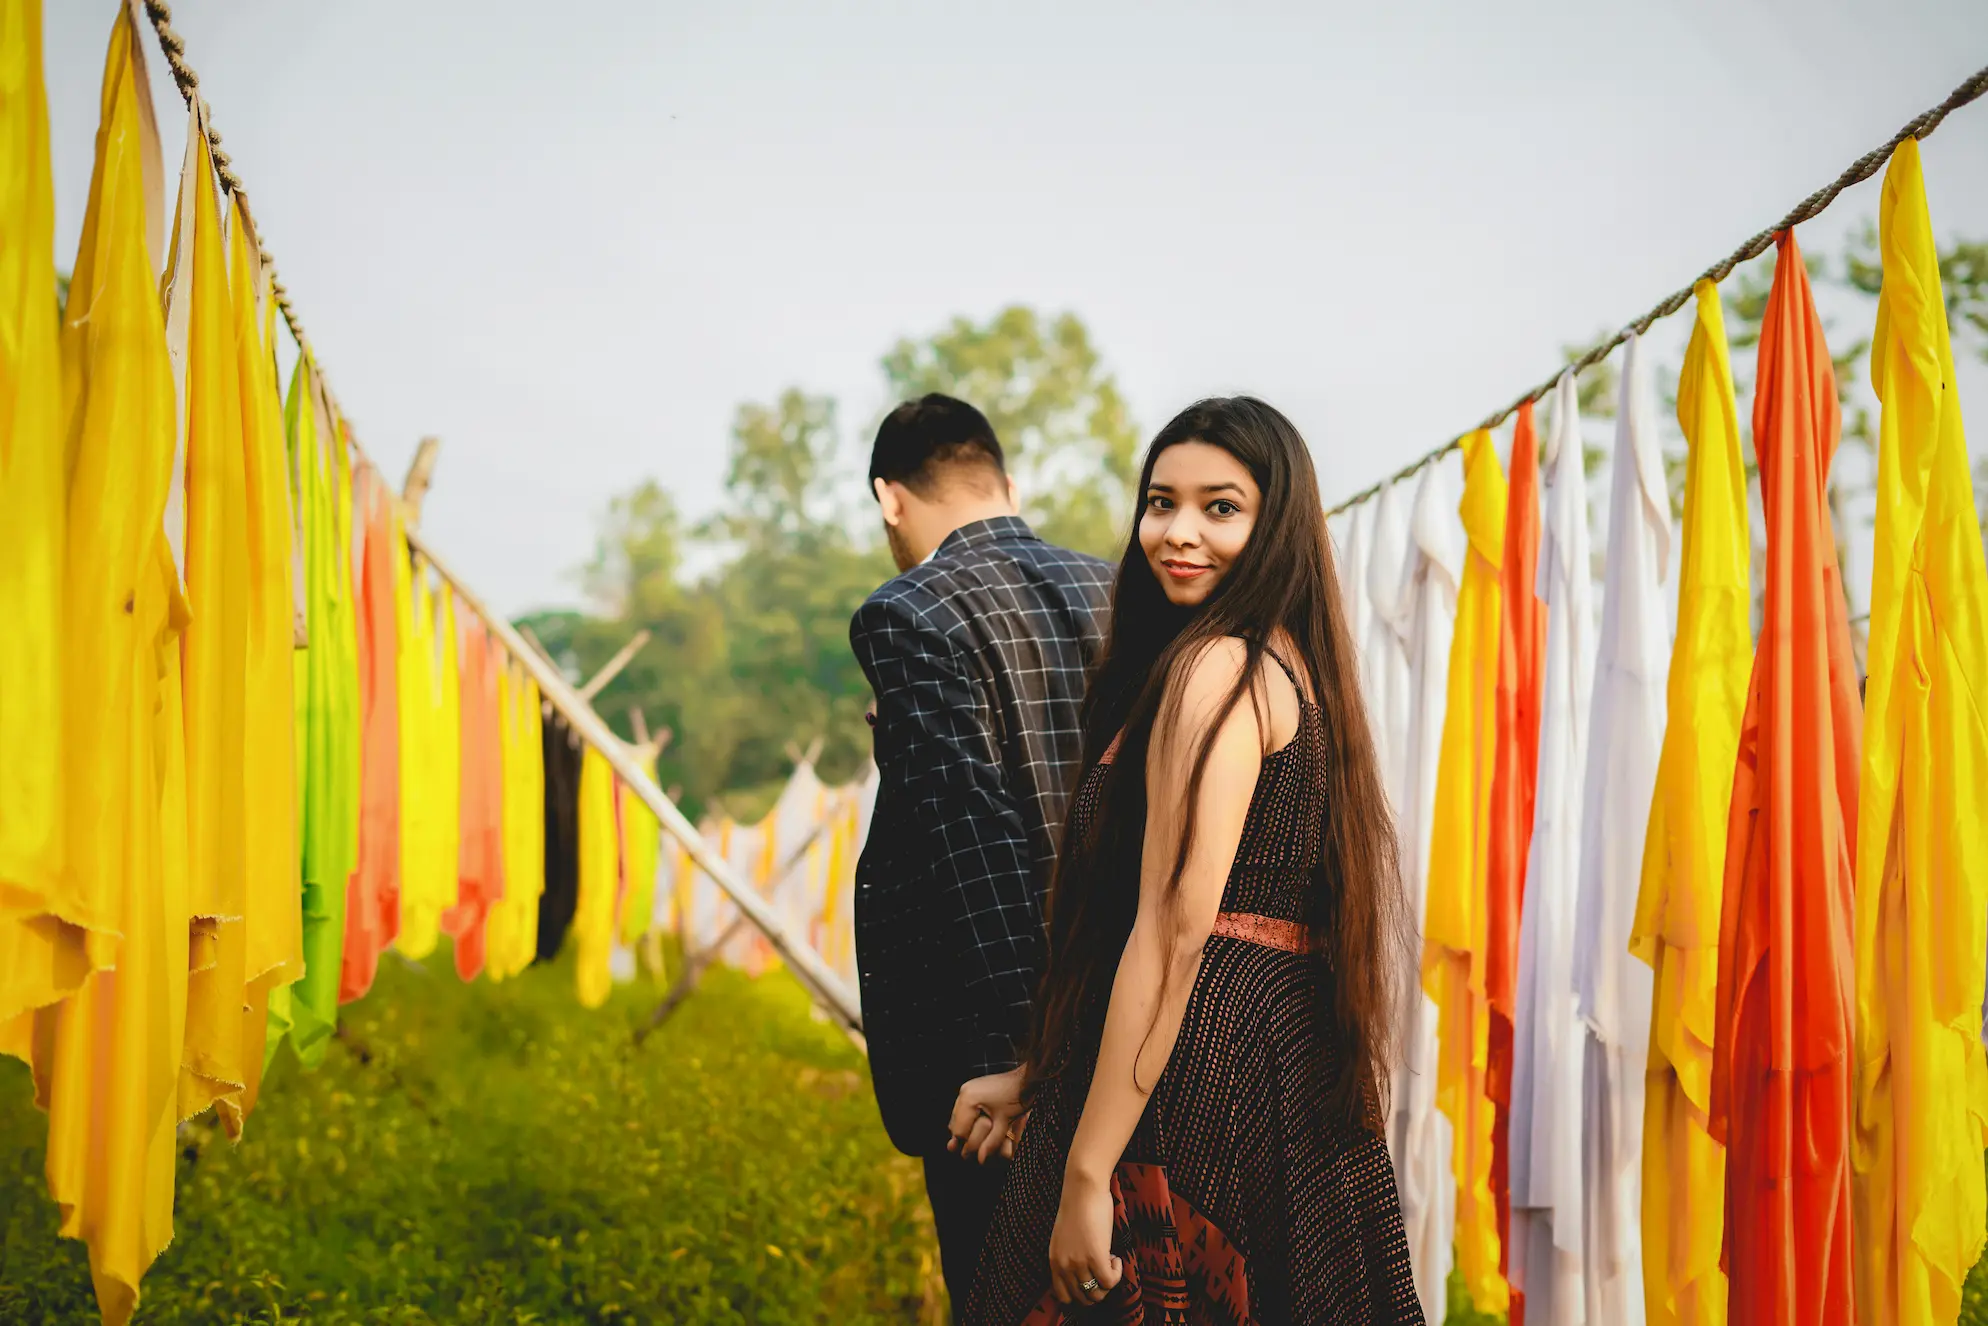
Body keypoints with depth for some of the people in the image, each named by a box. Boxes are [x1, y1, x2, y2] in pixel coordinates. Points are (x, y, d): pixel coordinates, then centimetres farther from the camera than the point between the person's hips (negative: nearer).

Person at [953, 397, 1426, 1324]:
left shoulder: (1216, 667, -13)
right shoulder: (1294, 665, 16)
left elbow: (1174, 932, -20)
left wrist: (1085, 1172, -20)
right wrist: (1031, 1078, 18)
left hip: (1187, 1085, -9)